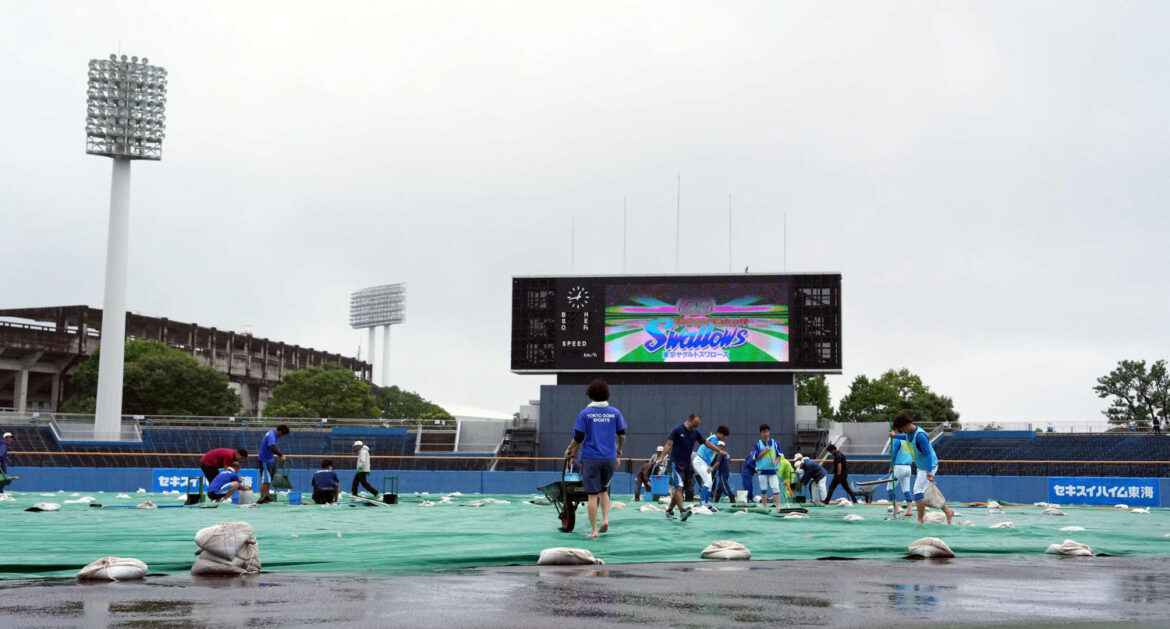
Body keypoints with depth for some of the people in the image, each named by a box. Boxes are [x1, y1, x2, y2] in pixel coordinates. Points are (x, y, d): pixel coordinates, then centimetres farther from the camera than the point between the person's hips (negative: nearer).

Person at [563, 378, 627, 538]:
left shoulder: (585, 413, -3)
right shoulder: (615, 413, 5)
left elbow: (578, 438, -6)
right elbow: (622, 436, 7)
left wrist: (569, 451, 10)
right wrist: (618, 452, 22)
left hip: (591, 458, -3)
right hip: (610, 458, 3)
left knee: (593, 495, 0)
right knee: (604, 490, 21)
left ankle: (594, 530, 0)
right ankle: (605, 519, 3)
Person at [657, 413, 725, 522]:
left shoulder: (695, 432, 10)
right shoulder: (677, 430, -8)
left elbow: (707, 443, 20)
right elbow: (668, 445, -12)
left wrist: (719, 450, 18)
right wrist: (661, 457, -23)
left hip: (687, 465, 7)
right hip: (676, 464, -6)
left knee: (679, 489, 8)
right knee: (679, 487, -17)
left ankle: (669, 510, 18)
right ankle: (682, 511, -26)